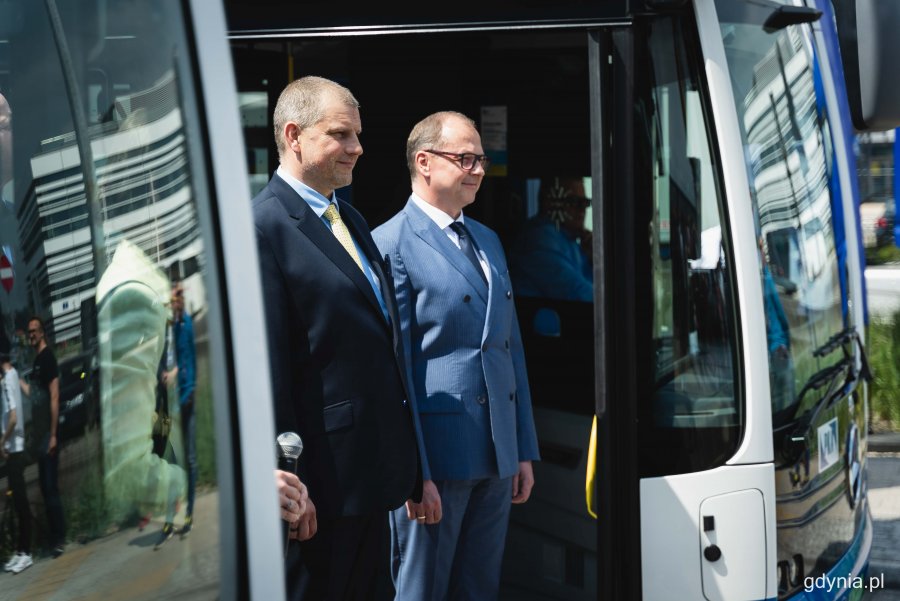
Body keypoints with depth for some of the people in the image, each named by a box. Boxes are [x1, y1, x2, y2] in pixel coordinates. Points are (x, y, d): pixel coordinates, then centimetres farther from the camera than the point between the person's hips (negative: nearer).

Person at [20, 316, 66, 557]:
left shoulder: (48, 357, -12)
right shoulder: (36, 359, 16)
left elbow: (54, 397, -17)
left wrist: (53, 434, -21)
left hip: (49, 433, -10)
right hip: (40, 433, 10)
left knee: (51, 486, -9)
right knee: (45, 487, 11)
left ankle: (59, 539, -5)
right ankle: (54, 537, 16)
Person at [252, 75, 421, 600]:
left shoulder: (351, 221, 16)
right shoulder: (265, 228, -14)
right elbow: (266, 369, -18)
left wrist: (405, 465, 20)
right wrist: (287, 478, -20)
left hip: (373, 474, 9)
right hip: (324, 481, -9)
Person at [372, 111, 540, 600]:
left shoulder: (488, 241, 16)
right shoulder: (391, 244, -9)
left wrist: (525, 450, 15)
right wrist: (413, 474, -17)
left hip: (498, 459, 7)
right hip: (437, 454, -7)